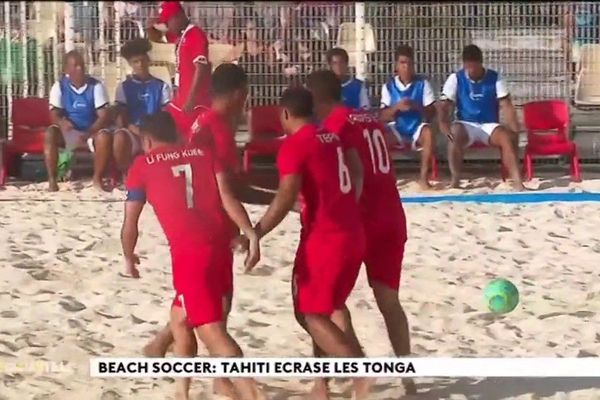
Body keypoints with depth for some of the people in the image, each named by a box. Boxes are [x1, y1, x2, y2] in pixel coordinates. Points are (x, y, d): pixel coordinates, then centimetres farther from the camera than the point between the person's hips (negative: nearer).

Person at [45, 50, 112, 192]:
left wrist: (88, 133, -28)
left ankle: (98, 179, -16)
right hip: (68, 133, 0)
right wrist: (62, 121, -35)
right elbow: (54, 114, -10)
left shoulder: (95, 86, -7)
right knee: (50, 134, -31)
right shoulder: (59, 86, -5)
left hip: (91, 132, 0)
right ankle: (52, 179, -26)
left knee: (105, 136, -33)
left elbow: (104, 116, -12)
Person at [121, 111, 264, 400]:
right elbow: (227, 197, 4)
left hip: (189, 251, -6)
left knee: (211, 331, -13)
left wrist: (129, 258, 30)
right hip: (217, 246, 6)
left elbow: (130, 222, 14)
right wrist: (251, 234, -5)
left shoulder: (142, 165, 10)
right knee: (180, 317, 25)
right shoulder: (203, 154, 19)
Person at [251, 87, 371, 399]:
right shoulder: (331, 138, 16)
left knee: (311, 314, -3)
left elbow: (285, 199, -18)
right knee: (328, 310, 18)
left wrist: (254, 234, -13)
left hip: (324, 238, -8)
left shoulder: (294, 144, -10)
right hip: (352, 235, 8)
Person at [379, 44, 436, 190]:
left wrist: (416, 107, -22)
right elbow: (382, 117, -1)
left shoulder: (422, 83, 1)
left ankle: (423, 177, -28)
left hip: (416, 129, -1)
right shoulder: (389, 86, 4)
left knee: (428, 132, -36)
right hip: (397, 130, 1)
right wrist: (396, 107, -19)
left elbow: (431, 113, -3)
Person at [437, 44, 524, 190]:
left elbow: (507, 104, -4)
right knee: (454, 135, -36)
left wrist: (514, 129, -19)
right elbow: (444, 105, -7)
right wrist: (443, 123, -30)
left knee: (507, 137, -30)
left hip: (489, 125, 1)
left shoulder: (494, 78, -1)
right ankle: (455, 179, -29)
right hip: (465, 125, -1)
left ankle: (518, 182, -37)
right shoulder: (455, 79, -2)